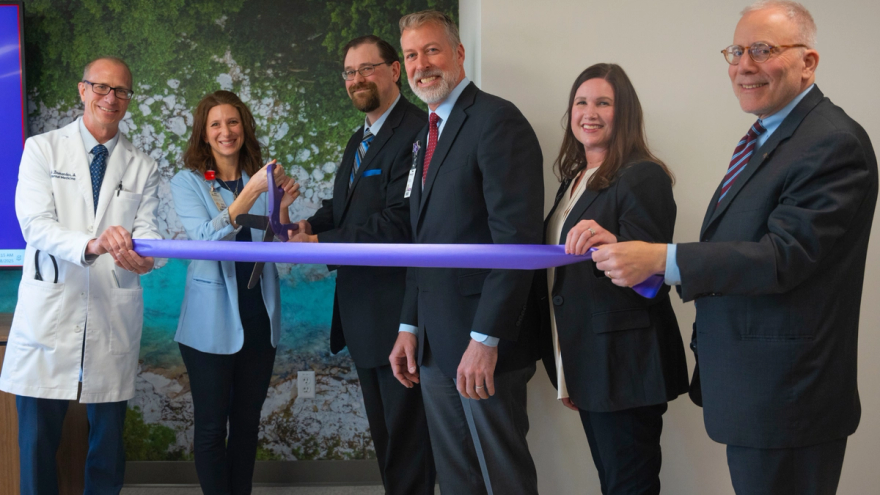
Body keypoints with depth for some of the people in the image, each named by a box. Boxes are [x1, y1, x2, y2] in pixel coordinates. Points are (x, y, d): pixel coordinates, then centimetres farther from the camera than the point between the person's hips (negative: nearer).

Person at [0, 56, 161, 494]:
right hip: (49, 314, -2)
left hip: (113, 321, 2)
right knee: (37, 441, 2)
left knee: (108, 440, 10)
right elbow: (36, 224, -10)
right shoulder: (42, 150, 3)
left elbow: (147, 229, 2)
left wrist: (143, 253, -24)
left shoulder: (143, 167, 12)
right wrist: (92, 245, -30)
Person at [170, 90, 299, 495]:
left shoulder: (262, 176, 5)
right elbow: (207, 239, -20)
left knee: (247, 422, 13)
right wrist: (250, 193, -31)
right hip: (212, 322, -4)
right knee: (211, 427, 4)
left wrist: (282, 207, -15)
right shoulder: (187, 182, -4)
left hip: (259, 318, 4)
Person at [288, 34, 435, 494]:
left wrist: (322, 244, -21)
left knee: (405, 433, 1)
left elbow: (399, 223, -26)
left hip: (397, 312, -10)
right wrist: (311, 225, -5)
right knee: (383, 430, 20)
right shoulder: (359, 139, 16)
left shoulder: (416, 130, -18)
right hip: (361, 310, 10)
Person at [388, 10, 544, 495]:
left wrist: (486, 340, -22)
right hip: (434, 345, 8)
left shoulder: (497, 120, -10)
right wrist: (410, 327, 13)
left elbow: (517, 236, -19)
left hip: (482, 344, -8)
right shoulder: (427, 136, 17)